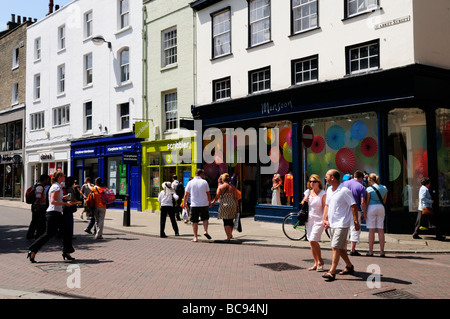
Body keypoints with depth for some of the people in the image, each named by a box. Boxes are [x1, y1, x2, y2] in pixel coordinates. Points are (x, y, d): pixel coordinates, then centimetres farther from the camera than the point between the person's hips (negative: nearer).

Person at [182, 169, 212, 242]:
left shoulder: (190, 183, 0)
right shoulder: (204, 182, -1)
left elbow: (186, 194, 4)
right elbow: (208, 194, 6)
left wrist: (184, 203, 18)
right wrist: (209, 202, 20)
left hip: (194, 205, 0)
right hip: (204, 204, 0)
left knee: (195, 222, 7)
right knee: (205, 218, 19)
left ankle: (195, 237, 7)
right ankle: (206, 231, -2)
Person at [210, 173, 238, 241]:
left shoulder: (220, 187, -5)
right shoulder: (233, 187, 3)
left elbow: (217, 197, -6)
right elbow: (236, 198, 1)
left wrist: (212, 202, 10)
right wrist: (236, 206, 7)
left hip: (224, 205, -3)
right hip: (232, 205, 3)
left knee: (226, 221, 0)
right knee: (231, 220, 17)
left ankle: (228, 237, -7)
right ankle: (230, 234, 33)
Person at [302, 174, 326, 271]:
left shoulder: (323, 194, -5)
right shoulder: (308, 192, 11)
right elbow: (302, 204, 22)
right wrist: (304, 201, 0)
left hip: (318, 220, -6)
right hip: (309, 219, 6)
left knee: (313, 241, -14)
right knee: (311, 242, 6)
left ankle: (320, 261, 5)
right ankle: (316, 263, 16)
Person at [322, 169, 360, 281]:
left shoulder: (345, 191, -14)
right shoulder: (329, 190, 10)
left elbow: (354, 206, -12)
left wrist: (356, 222, -14)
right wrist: (324, 219, 8)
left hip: (342, 224, -8)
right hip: (332, 223, 8)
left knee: (336, 247, -11)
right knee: (340, 248, 16)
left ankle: (332, 272, -11)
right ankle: (349, 266, 32)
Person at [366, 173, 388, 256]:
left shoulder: (369, 188, -7)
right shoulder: (384, 188, 9)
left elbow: (367, 201, -8)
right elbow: (384, 201, 15)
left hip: (371, 207, -4)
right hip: (381, 208, 4)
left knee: (371, 230, -1)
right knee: (381, 230, 5)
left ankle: (370, 251, 0)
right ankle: (382, 251, 5)